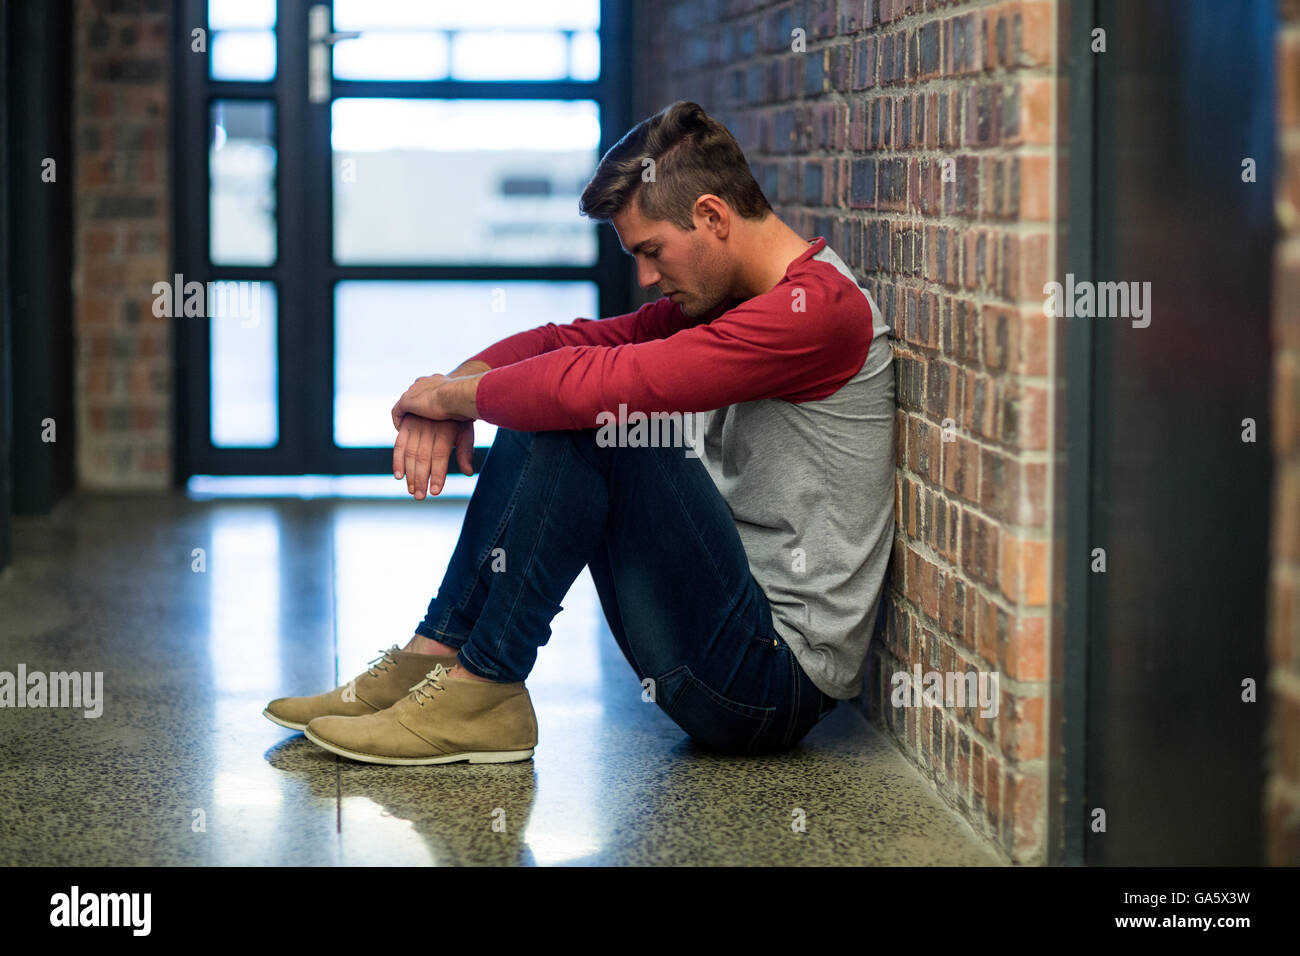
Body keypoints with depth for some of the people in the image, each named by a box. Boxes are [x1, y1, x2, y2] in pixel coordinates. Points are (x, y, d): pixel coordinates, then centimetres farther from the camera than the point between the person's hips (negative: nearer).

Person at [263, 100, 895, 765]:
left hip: (775, 680, -9)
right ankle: (435, 657, 1)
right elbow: (573, 341, 15)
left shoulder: (819, 306, -17)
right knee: (543, 412, 5)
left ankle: (482, 689, -13)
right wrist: (454, 390, -4)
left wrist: (456, 393, -10)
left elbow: (603, 383, -24)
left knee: (590, 418, -19)